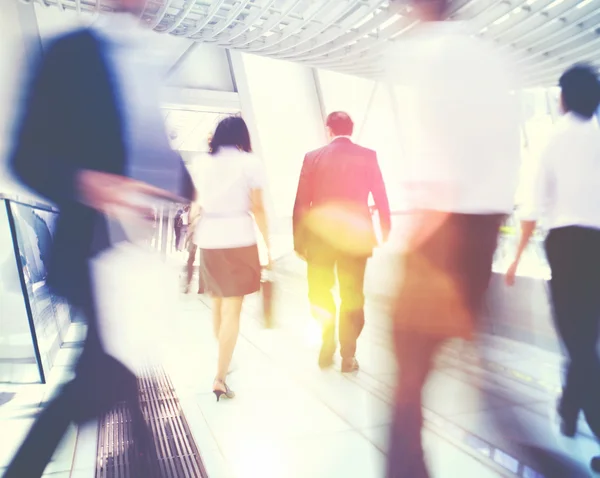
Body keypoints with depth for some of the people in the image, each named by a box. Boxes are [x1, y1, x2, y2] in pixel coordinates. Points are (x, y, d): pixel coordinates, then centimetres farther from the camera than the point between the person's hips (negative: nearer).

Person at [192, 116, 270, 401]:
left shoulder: (206, 165, 12)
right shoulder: (249, 162, -1)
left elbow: (199, 207, 9)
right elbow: (257, 208, -4)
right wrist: (268, 243, 1)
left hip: (208, 240, 5)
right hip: (238, 239, -5)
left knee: (218, 304, 18)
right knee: (232, 310, -4)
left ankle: (223, 361, 34)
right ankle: (220, 378, -8)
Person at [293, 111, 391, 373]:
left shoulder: (313, 157, -2)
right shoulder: (367, 156, -2)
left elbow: (301, 203, -3)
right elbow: (381, 196, -2)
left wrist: (299, 241, 4)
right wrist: (385, 227, 13)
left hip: (319, 236, 0)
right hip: (354, 236, 1)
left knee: (319, 294, 18)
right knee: (352, 297, 11)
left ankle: (327, 346, 17)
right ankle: (348, 356, 15)